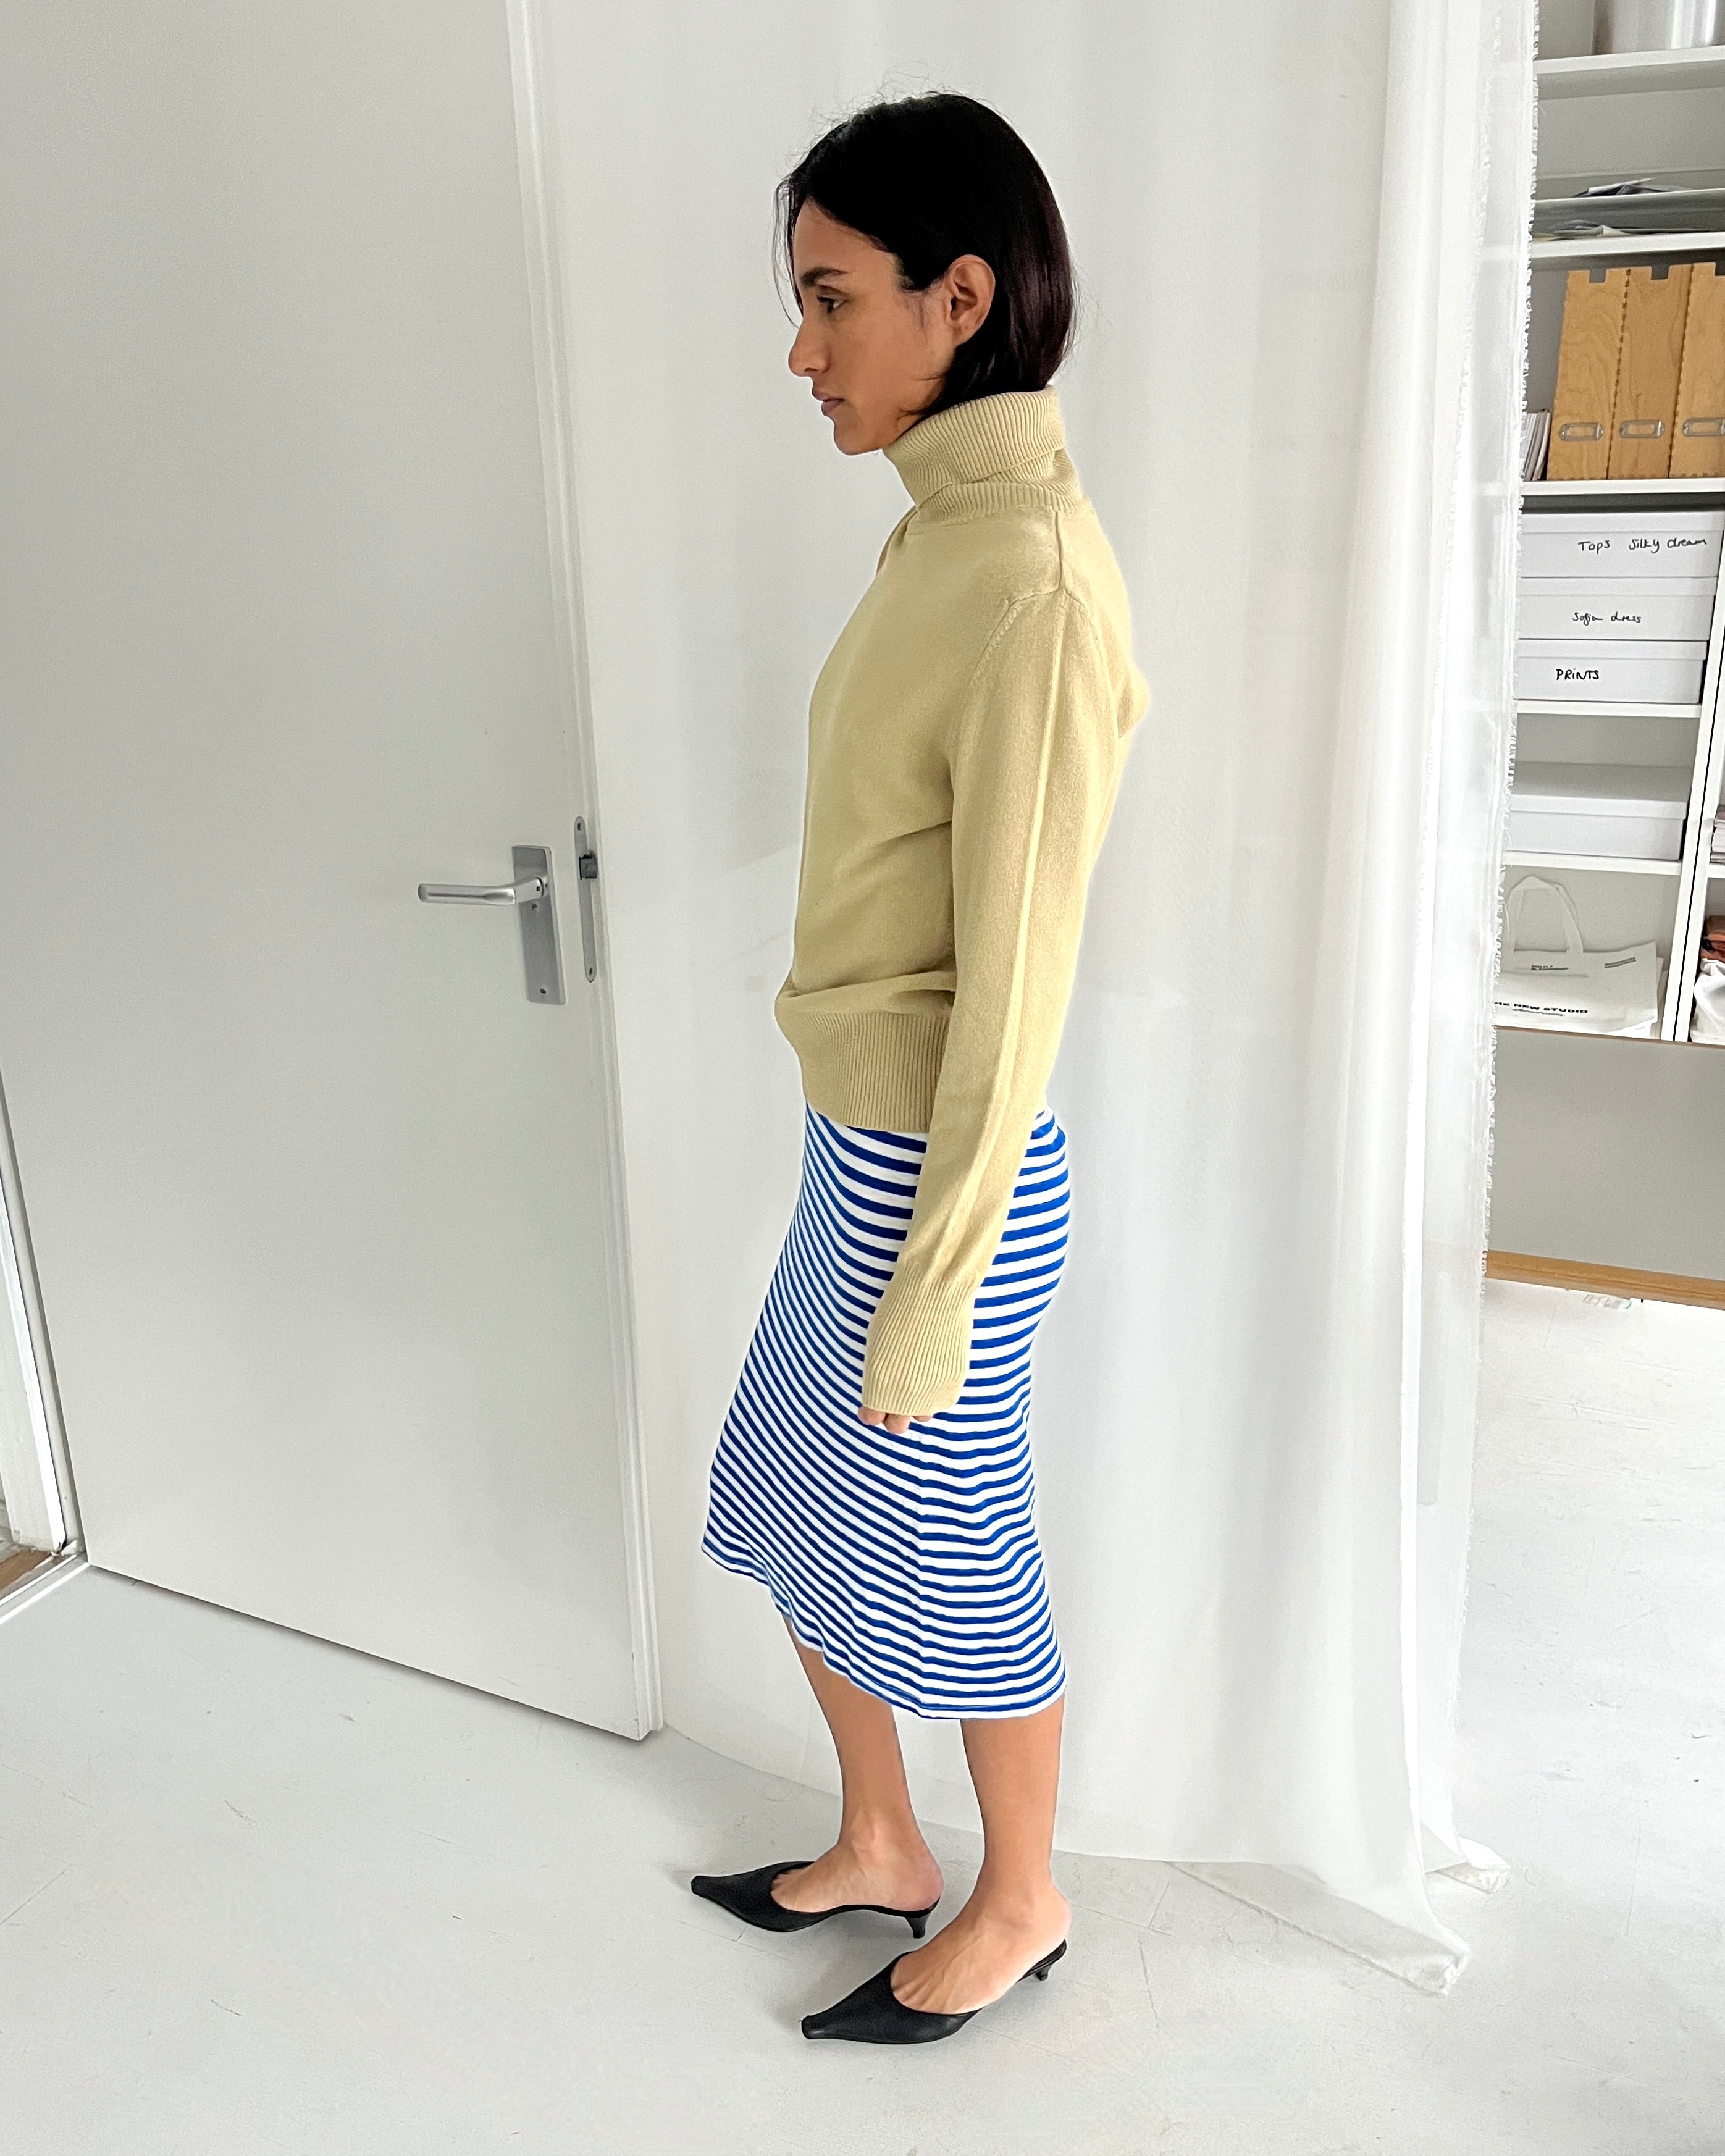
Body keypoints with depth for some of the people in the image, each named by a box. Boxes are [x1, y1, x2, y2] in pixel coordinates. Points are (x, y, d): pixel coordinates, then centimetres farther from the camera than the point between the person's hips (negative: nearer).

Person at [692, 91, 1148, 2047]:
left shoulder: (1032, 576, -21)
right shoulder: (946, 533, 7)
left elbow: (1013, 987, -21)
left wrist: (928, 1299, -15)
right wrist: (868, 1192, 18)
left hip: (943, 1175, -9)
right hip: (861, 1145, 9)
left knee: (947, 1549, 12)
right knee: (792, 1507, 22)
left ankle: (1018, 1904, 40)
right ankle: (877, 1850, 46)